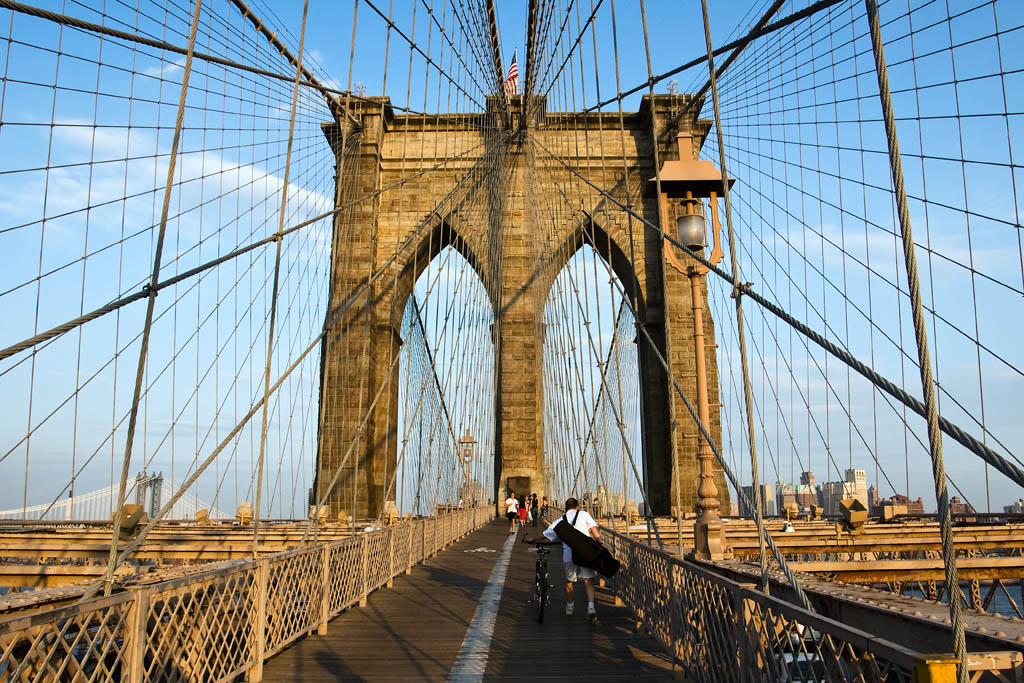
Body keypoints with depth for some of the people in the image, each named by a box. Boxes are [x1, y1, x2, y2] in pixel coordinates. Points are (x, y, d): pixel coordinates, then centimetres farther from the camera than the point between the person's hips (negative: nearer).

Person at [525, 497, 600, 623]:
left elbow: (545, 534, 23)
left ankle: (570, 607, 31)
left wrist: (532, 540, 38)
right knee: (588, 581, 2)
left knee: (570, 581, 19)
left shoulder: (560, 521, 18)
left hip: (569, 553, 2)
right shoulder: (584, 514, 12)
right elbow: (594, 528, -1)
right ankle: (591, 606, -15)